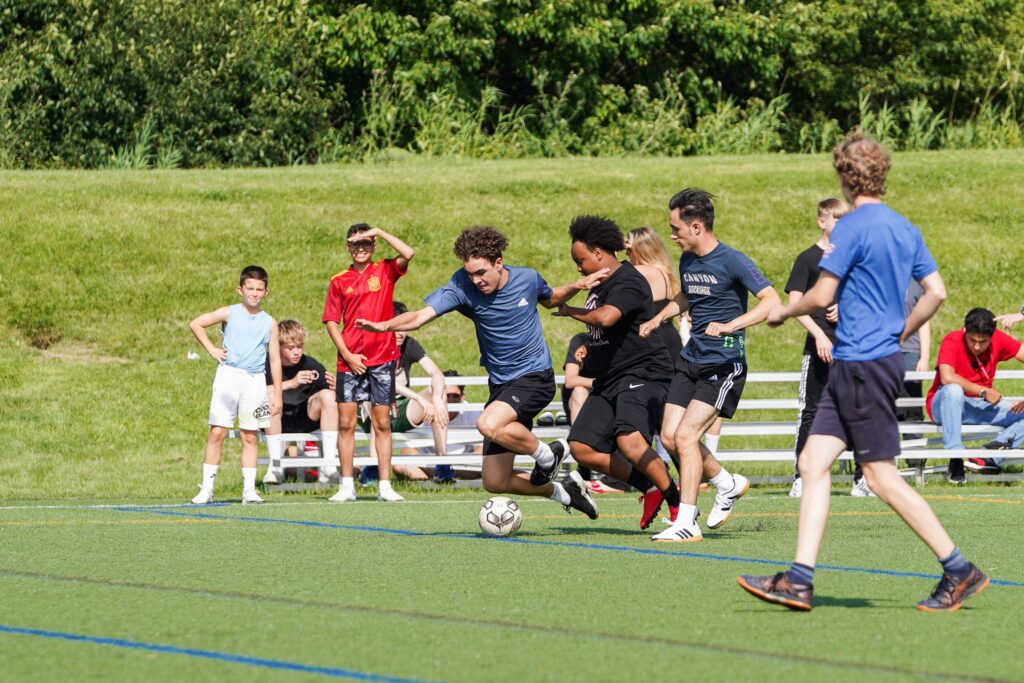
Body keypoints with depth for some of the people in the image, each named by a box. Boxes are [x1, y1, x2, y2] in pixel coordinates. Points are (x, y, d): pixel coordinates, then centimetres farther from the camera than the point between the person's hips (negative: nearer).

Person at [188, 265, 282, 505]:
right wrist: (211, 350, -1)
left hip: (255, 381, 2)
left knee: (250, 437, 3)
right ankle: (206, 489, -3)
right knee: (217, 432, -5)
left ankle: (249, 489, 6)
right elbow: (196, 324, 7)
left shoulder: (269, 323, 9)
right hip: (228, 377, -2)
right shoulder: (230, 314, 4)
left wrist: (277, 394, 8)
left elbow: (275, 359, 11)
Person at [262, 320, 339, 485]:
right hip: (274, 423, -2)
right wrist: (291, 383, -35)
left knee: (328, 395, -22)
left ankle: (329, 464, -26)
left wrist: (335, 388, -28)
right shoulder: (266, 364, -10)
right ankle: (276, 465, -31)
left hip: (304, 421, 2)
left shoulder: (312, 365, -3)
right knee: (272, 396, -32)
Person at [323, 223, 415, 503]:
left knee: (382, 424, 2)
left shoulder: (385, 271, 4)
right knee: (345, 423, -1)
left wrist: (380, 232, -9)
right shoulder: (339, 281, 6)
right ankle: (347, 486, 6)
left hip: (382, 357, -1)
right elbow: (331, 321, 5)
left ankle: (385, 486, 5)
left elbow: (408, 254, -14)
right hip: (350, 361, 1)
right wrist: (347, 354, -6)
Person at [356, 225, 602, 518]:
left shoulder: (527, 278, -8)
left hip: (535, 376, -4)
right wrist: (385, 325, -40)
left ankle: (546, 454, -6)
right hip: (501, 384, 4)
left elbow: (550, 299, 17)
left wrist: (578, 286, -1)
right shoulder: (462, 286, -12)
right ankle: (561, 491, 26)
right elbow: (421, 316, -23)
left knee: (489, 424, -34)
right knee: (495, 482, 2)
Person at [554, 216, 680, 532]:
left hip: (642, 374, -10)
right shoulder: (600, 283, 18)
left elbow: (605, 318, -32)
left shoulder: (628, 281, -14)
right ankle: (650, 489, 11)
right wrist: (588, 349, 16)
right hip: (609, 380, 10)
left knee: (629, 440, -30)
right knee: (581, 447, 1)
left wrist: (570, 311, -15)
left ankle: (678, 502, -16)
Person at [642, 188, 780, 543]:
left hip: (723, 364, -8)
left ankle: (687, 523, -9)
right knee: (670, 437, 2)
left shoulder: (731, 261, -15)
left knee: (685, 435, -16)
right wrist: (659, 318, 18)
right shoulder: (687, 261, 9)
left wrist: (730, 326, -33)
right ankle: (728, 484, 25)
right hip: (690, 360, 8)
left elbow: (771, 301, -23)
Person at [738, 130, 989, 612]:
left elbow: (821, 296, -15)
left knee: (882, 477, -5)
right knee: (814, 461, 5)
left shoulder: (853, 227, -13)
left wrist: (784, 312, 4)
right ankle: (799, 581, -1)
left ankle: (960, 572, -1)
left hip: (864, 364, -9)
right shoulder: (904, 229, 11)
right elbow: (936, 292, 12)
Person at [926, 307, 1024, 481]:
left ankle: (989, 458, -30)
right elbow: (947, 377, -34)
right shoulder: (952, 341, -19)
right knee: (953, 390, -40)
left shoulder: (999, 340, -5)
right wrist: (984, 392, -27)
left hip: (982, 407, 5)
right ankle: (955, 459, -34)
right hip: (945, 406, -5)